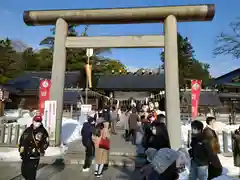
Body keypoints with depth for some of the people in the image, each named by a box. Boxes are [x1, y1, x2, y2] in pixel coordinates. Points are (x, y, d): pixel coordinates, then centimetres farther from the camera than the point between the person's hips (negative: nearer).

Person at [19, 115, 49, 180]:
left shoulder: (43, 131, -7)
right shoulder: (28, 130, 4)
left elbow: (46, 142, -4)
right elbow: (22, 139, 12)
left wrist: (41, 150, -13)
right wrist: (21, 150, 8)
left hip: (35, 156, -4)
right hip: (26, 155, 5)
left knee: (31, 172, -3)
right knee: (23, 170, 19)